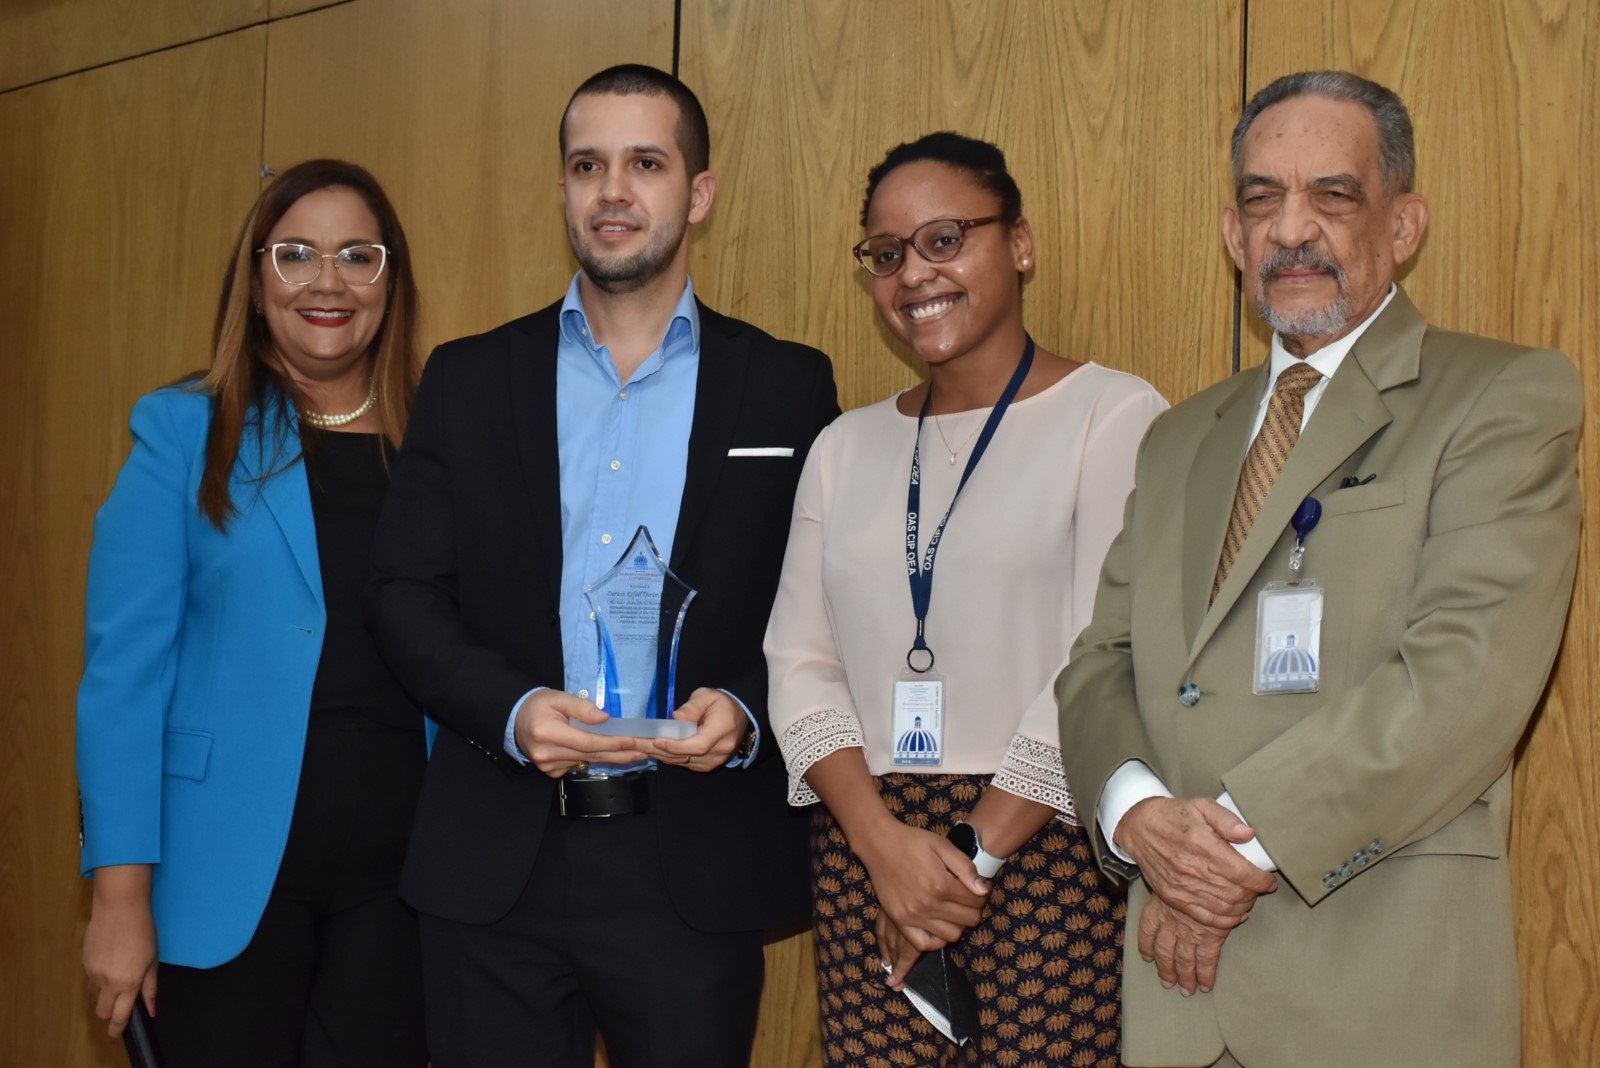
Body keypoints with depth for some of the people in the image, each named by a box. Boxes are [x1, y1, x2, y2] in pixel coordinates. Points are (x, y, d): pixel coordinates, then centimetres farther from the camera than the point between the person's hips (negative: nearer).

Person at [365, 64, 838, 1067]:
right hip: (495, 862, 1)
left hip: (696, 870, -1)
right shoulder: (468, 379, 8)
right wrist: (512, 709, -12)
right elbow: (405, 591, 4)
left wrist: (747, 713, -15)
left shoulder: (789, 387, 4)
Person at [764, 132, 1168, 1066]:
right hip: (864, 847, 4)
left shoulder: (1114, 414, -4)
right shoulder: (846, 448, 13)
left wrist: (974, 854, -10)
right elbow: (801, 663, 7)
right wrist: (883, 841, -9)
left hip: (1046, 847, -4)